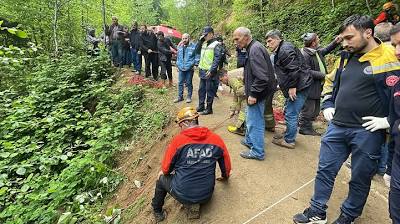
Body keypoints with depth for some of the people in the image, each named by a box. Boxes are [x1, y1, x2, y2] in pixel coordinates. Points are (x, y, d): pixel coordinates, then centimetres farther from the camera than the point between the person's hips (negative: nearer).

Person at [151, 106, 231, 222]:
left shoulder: (178, 140, -15)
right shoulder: (216, 139, -7)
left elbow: (166, 169, -3)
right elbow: (226, 163, 8)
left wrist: (163, 172, 22)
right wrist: (225, 176, 29)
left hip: (181, 195, -2)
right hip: (206, 196, 3)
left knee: (162, 178, 27)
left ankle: (157, 212, 43)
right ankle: (197, 203, 15)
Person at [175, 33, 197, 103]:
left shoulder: (193, 46, -7)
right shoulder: (180, 46, 10)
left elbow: (197, 56, -5)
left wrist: (193, 64, -12)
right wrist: (178, 65, 12)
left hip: (189, 68, -4)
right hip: (181, 68, 4)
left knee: (189, 83, 7)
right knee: (180, 83, 8)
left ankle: (189, 97, 20)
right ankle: (180, 96, 20)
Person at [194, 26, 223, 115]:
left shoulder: (216, 44, -8)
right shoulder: (204, 43, 14)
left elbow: (217, 59, -14)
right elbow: (197, 51, 16)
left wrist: (211, 70, -20)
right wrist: (200, 41, 5)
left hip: (210, 72, -8)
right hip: (202, 71, 8)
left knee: (209, 91, 1)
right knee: (201, 89, 15)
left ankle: (209, 109, 11)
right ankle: (201, 106, 27)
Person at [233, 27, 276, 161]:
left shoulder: (255, 49, -20)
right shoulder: (252, 48, 11)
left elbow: (261, 76, -27)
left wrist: (253, 94, -23)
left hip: (257, 94, -10)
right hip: (254, 92, 10)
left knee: (255, 122, 0)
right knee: (251, 118, 23)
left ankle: (257, 152, 14)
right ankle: (249, 141, 42)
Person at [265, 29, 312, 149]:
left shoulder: (285, 49, -16)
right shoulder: (281, 50, 18)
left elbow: (294, 69, -25)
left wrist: (292, 87, -20)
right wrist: (290, 87, 20)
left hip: (298, 88, -11)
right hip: (295, 87, 11)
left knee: (291, 114, -3)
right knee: (289, 112, 19)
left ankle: (289, 141, 9)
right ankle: (288, 135, 32)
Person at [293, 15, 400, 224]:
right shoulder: (346, 57, 9)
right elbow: (330, 81, 23)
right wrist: (327, 105, 12)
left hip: (367, 131, -5)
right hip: (337, 126, 6)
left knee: (360, 178, 13)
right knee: (325, 170, 12)